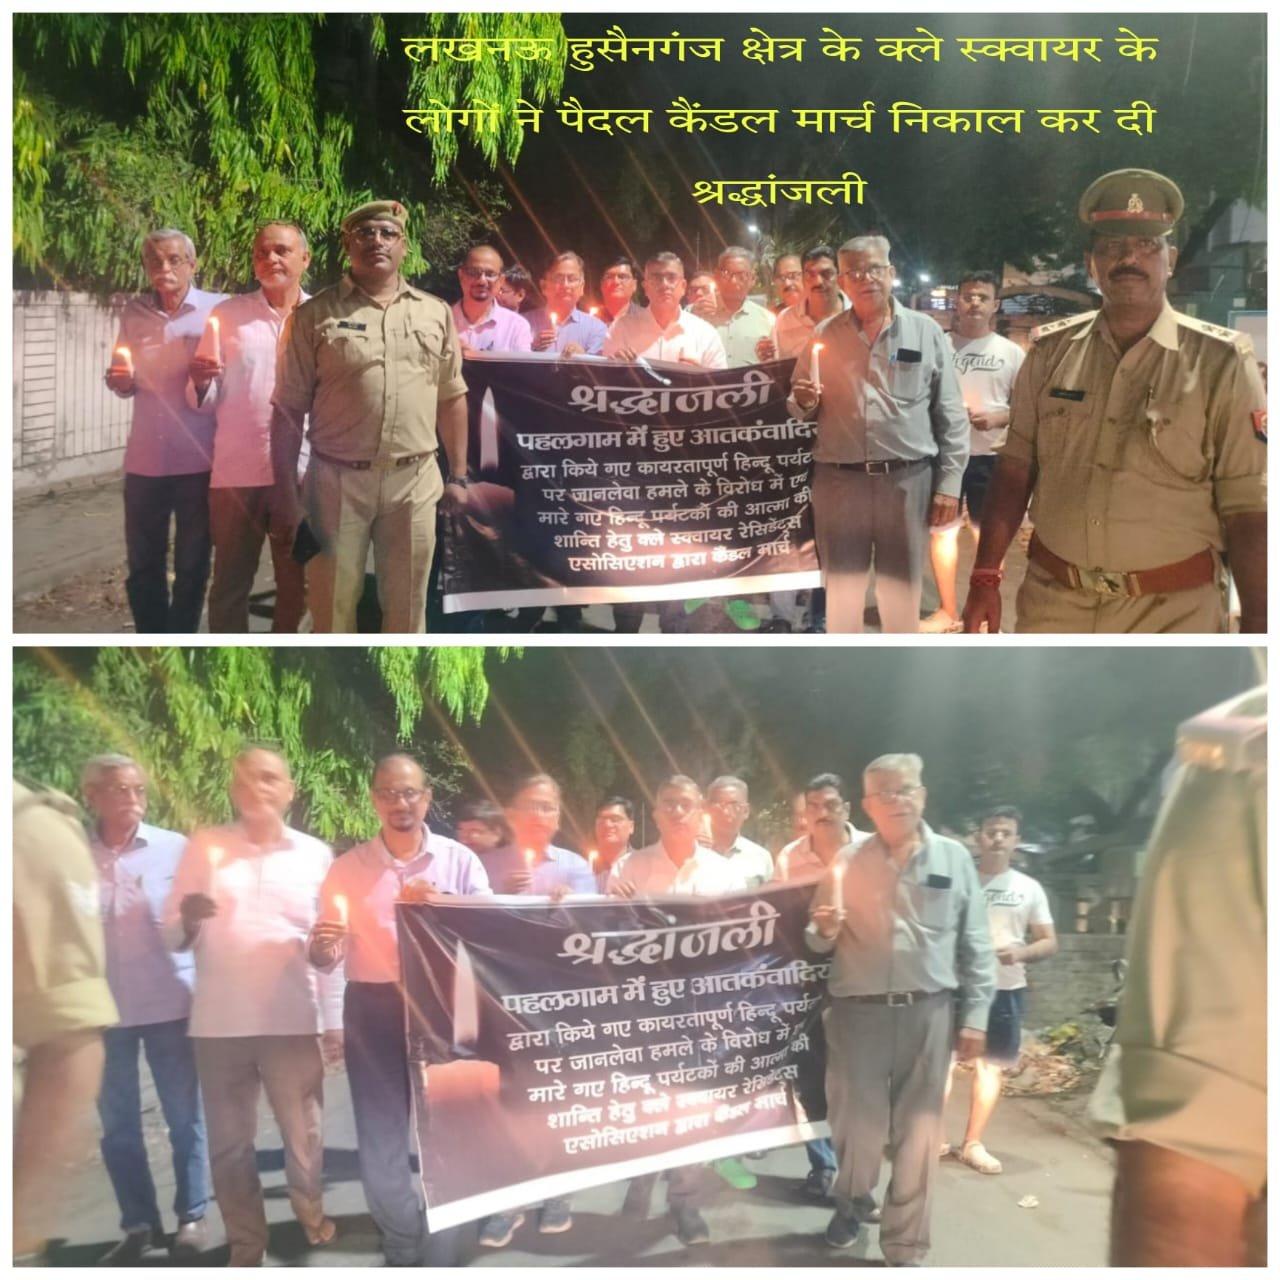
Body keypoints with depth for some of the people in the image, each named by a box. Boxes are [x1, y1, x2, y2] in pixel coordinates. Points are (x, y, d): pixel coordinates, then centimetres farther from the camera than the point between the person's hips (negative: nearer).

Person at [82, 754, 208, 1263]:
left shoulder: (175, 848, -3)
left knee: (185, 1118, 6)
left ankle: (191, 1217, 21)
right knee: (117, 1125, 10)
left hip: (169, 1005, -1)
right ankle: (139, 1224, 23)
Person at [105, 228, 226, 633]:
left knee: (192, 564, 9)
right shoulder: (135, 312, 6)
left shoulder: (216, 309, -4)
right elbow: (123, 381, 15)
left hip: (198, 457, -3)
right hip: (145, 458, 3)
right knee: (142, 564, 10)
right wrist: (120, 381, -8)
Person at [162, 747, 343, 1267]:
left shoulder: (315, 854, 5)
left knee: (304, 1132, 7)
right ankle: (245, 1242, 19)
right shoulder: (204, 846, 4)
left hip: (293, 1020, 0)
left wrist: (334, 1020, 5)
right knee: (229, 1140, 6)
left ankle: (311, 1215, 30)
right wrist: (188, 920, -19)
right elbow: (173, 935, 4)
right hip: (219, 1022, 0)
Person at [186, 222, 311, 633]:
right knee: (229, 584, 8)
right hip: (236, 471, 0)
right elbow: (205, 402, 3)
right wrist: (200, 383, -18)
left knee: (295, 583, 12)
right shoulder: (227, 314, 3)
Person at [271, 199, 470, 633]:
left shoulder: (436, 314, 9)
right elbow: (288, 410, -1)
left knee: (408, 604, 11)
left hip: (416, 480, 2)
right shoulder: (314, 316, 0)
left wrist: (458, 475, 9)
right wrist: (286, 493, -5)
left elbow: (451, 399, 13)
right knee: (333, 604, 5)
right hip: (337, 479, -2)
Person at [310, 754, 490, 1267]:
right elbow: (329, 956, 4)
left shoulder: (460, 860, 2)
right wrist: (321, 947, -20)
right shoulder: (347, 867, 5)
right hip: (373, 1011, 1)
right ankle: (407, 1250, 25)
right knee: (380, 1144, 5)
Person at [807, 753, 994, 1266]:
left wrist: (975, 1015, 0)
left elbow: (976, 944, 5)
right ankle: (852, 1203, 37)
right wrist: (823, 931, -14)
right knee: (856, 1121, 7)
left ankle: (905, 1248, 19)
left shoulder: (954, 858, 3)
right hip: (857, 1010, 0)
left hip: (927, 1011, 0)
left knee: (918, 1131, 5)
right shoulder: (848, 863, 4)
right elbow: (817, 943, 9)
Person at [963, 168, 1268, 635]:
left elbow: (1247, 510, -8)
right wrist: (985, 579, 2)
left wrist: (1256, 627, -12)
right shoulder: (1051, 351, 4)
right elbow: (1015, 469, 7)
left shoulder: (1220, 364, -6)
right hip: (1051, 598, 3)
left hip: (1172, 610, -3)